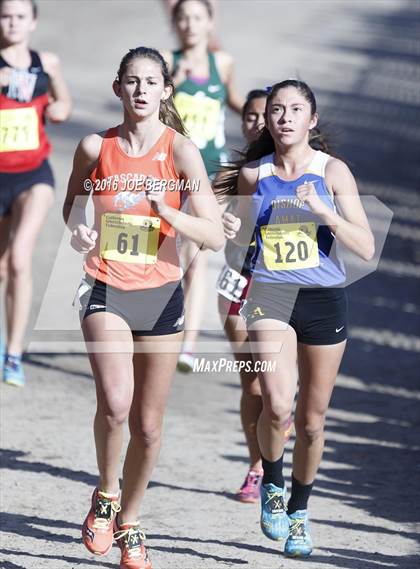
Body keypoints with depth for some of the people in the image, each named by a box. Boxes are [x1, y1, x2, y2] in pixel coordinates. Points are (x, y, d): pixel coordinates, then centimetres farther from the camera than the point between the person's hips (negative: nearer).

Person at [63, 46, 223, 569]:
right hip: (105, 291, 0)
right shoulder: (95, 148, -2)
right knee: (115, 402, -24)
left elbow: (214, 237, -8)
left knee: (147, 425, 8)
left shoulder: (180, 151, -7)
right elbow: (72, 203, 18)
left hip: (161, 294, 0)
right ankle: (105, 494, 2)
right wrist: (78, 230, -4)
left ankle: (128, 524, 30)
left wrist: (166, 211, -23)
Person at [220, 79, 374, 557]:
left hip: (324, 301, 0)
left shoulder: (332, 171, -4)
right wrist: (231, 230, -4)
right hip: (269, 297, 0)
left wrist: (323, 211, -21)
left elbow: (366, 248, -8)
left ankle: (299, 512, 32)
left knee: (312, 420, 10)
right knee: (277, 406, -21)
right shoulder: (252, 174, 3)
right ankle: (271, 484, 8)